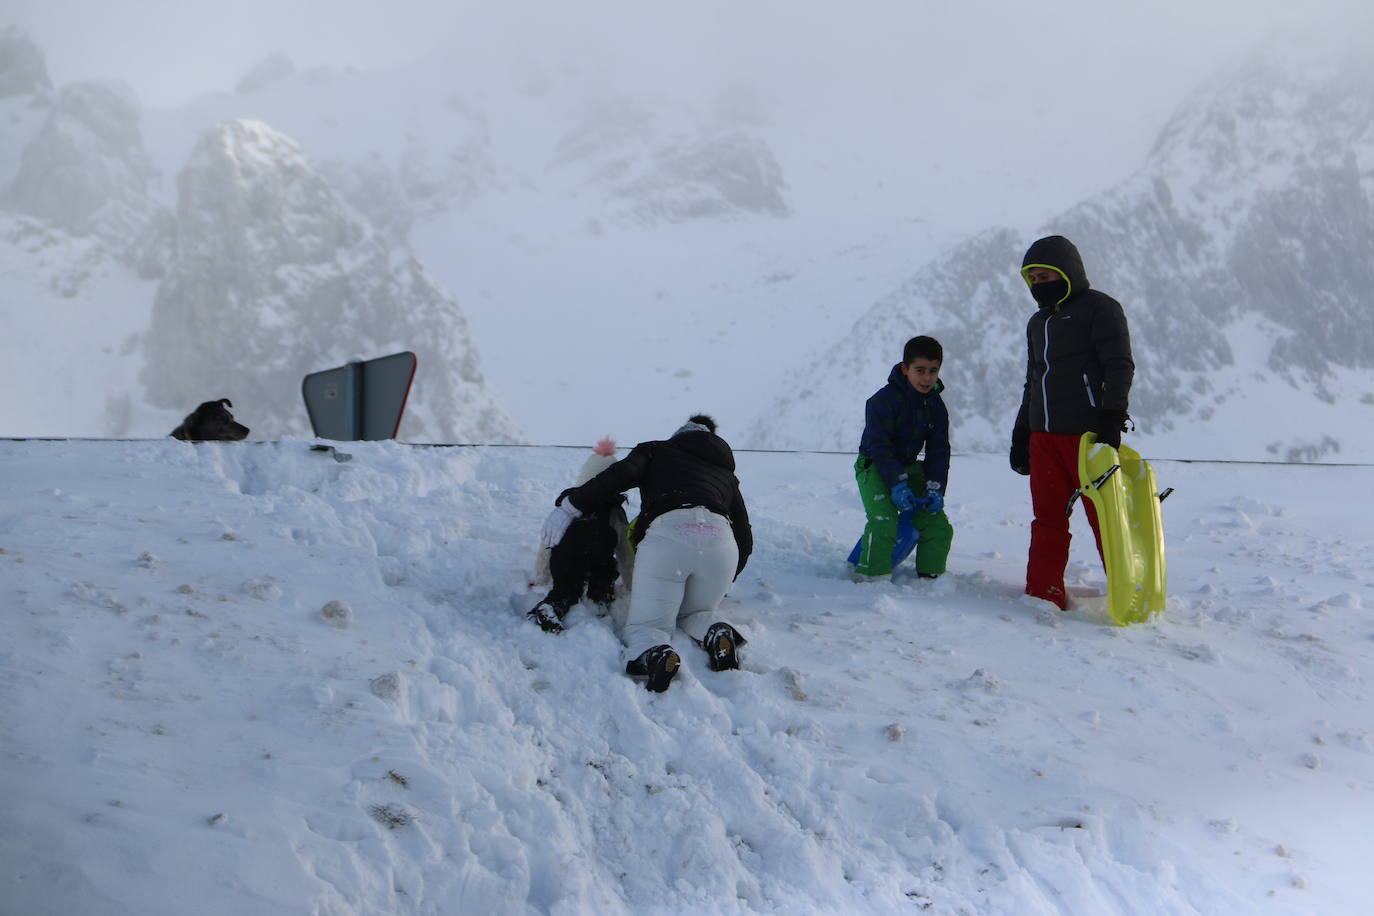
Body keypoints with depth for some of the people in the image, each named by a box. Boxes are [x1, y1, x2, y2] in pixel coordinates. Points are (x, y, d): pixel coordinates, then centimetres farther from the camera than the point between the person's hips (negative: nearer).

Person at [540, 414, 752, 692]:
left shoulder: (658, 450, 27)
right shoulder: (727, 474, 36)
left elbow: (621, 474, 6)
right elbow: (744, 538, 31)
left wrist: (570, 504, 11)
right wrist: (724, 581, 45)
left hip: (666, 536, -3)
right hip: (720, 542, 3)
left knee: (644, 625, 8)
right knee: (693, 614, 28)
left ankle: (656, 654, -28)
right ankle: (716, 634, -8)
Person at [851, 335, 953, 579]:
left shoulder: (936, 405, 1)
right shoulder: (884, 400, -20)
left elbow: (938, 450, 2)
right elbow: (879, 446, -22)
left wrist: (935, 487, -11)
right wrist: (897, 484, -29)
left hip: (909, 467, 6)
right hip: (874, 467, -6)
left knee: (937, 523, -1)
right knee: (884, 521, -26)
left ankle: (931, 575, 14)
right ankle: (871, 576, -15)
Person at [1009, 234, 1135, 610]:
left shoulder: (1099, 308, -1)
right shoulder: (1037, 323, 23)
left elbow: (1120, 367, -9)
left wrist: (1110, 420, -19)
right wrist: (1020, 436, 22)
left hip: (1089, 435, -7)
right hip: (1045, 438, 7)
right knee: (1047, 520, 5)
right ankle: (1043, 597, 7)